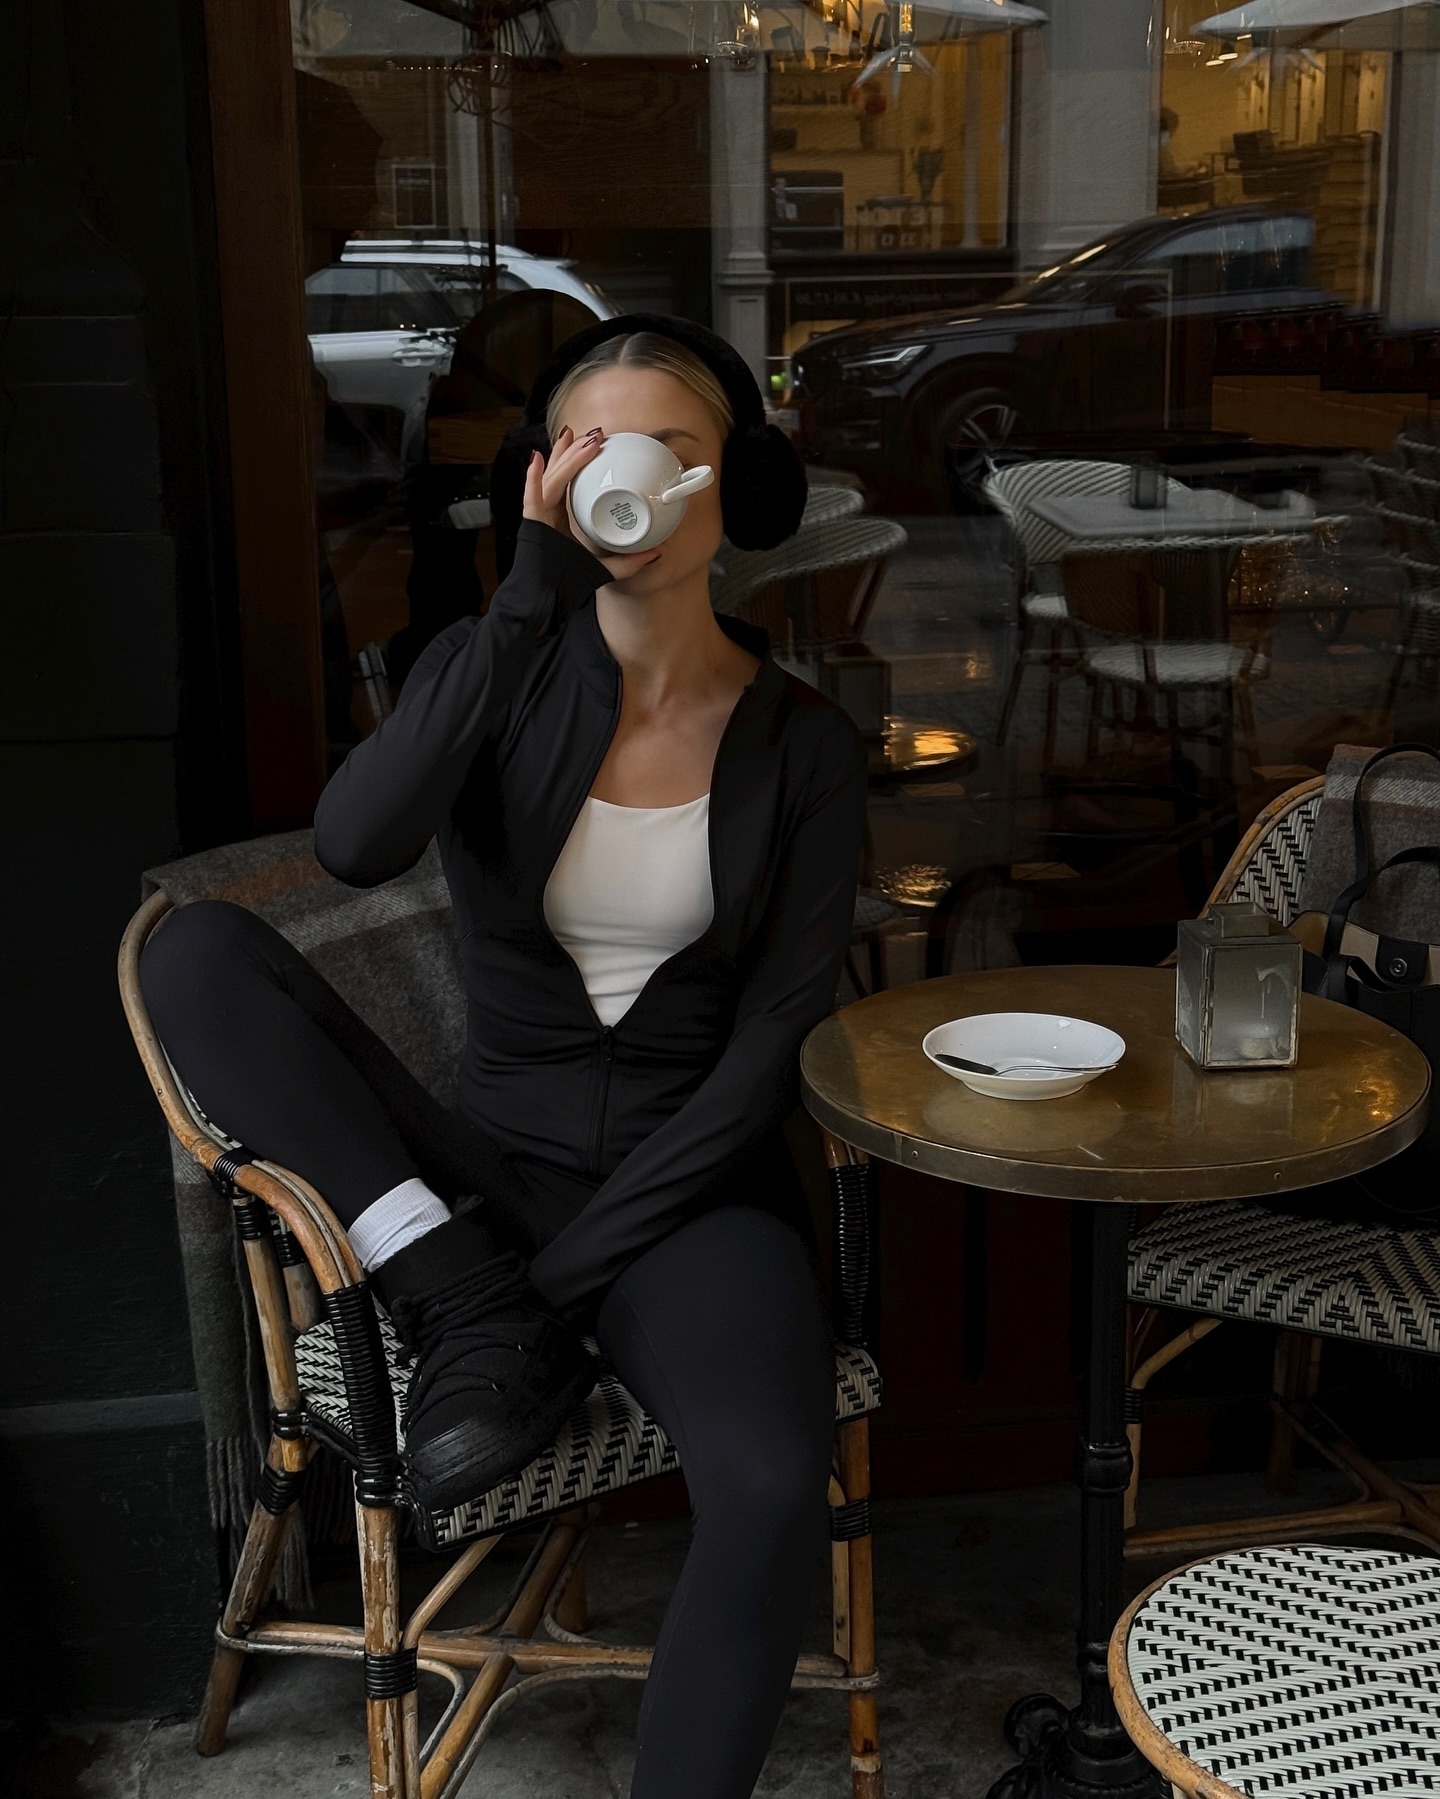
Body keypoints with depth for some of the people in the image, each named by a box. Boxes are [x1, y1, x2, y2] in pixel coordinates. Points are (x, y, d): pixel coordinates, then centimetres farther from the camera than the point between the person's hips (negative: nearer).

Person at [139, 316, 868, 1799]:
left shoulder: (802, 743, 0)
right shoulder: (498, 671, 1)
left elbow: (769, 1049, -5)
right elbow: (355, 846, -20)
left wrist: (576, 1257, -12)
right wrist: (531, 598, -25)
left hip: (691, 1189, -1)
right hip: (492, 1169, 2)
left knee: (772, 1481, -33)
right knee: (198, 948, -19)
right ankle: (474, 1312, -17)